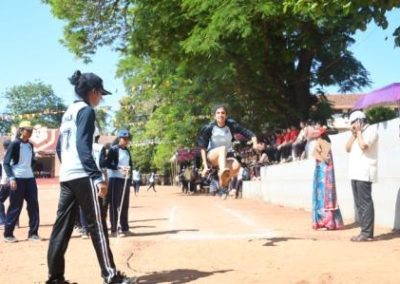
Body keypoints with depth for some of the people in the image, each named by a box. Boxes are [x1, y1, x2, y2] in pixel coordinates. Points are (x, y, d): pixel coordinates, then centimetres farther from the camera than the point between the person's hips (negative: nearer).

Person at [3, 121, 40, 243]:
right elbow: (6, 163, -10)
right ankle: (8, 234, 9)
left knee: (34, 205, 4)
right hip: (17, 179, -6)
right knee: (15, 207, -2)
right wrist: (11, 178, -20)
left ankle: (33, 233, 11)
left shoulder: (30, 145, 11)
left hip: (30, 178, 7)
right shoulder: (15, 144, -8)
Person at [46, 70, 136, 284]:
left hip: (66, 176, 9)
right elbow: (83, 146, -19)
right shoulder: (86, 110, -7)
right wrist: (98, 177, -22)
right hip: (82, 176, -9)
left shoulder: (68, 112, 19)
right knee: (97, 225, -5)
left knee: (62, 226, 7)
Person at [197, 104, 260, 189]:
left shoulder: (231, 125, -10)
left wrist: (255, 143, -32)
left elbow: (247, 133, -11)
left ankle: (224, 179, -1)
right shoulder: (209, 128, -12)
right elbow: (203, 148, -9)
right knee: (223, 148, -36)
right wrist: (205, 166, -16)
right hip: (212, 155, -2)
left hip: (227, 155, 2)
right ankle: (222, 172, -61)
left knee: (236, 166, -31)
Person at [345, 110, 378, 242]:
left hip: (364, 173, -9)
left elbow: (363, 145, -19)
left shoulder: (371, 130, -5)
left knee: (365, 203, -10)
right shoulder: (357, 133, 22)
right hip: (355, 173, 9)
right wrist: (353, 134, 6)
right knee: (359, 204, 9)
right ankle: (365, 231, 12)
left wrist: (359, 132, -8)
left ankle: (367, 233, -10)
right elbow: (348, 148, 15)